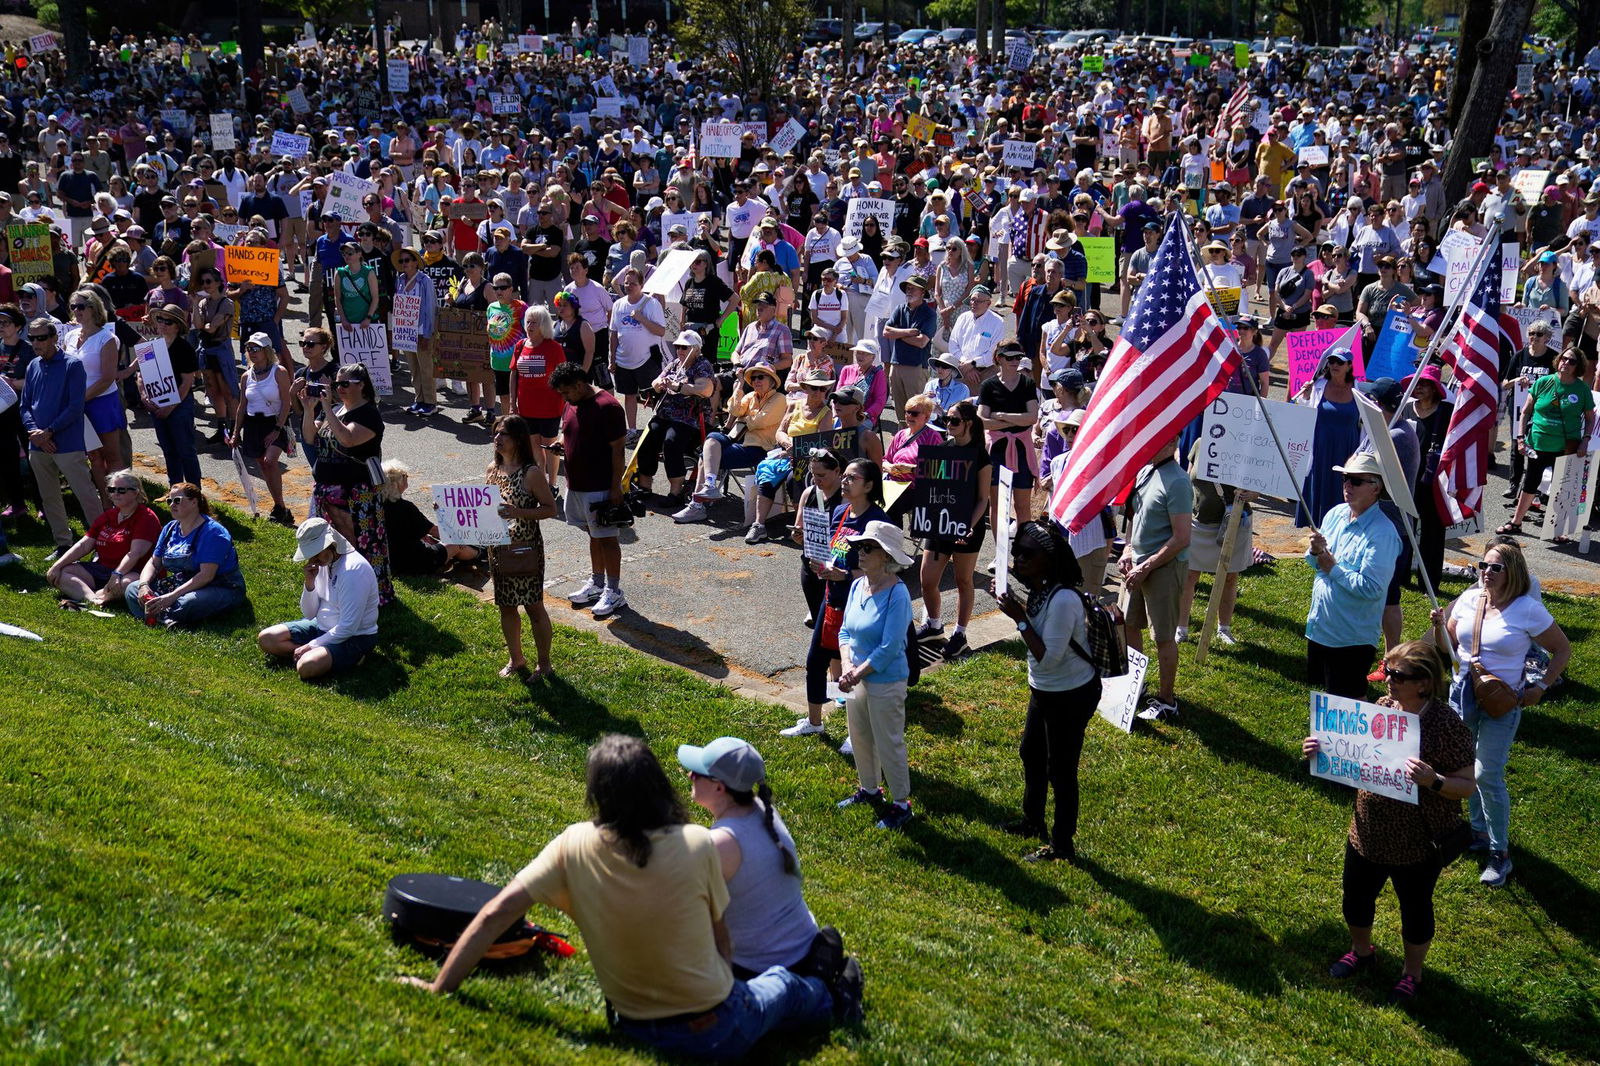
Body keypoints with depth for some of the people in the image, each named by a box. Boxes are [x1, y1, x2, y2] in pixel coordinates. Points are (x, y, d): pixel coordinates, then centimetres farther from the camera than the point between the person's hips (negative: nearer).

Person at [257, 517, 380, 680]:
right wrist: (309, 584, -11)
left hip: (355, 638, -9)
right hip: (322, 627, 9)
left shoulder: (354, 569, -24)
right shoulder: (322, 563, 2)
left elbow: (348, 627, -25)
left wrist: (311, 646, -19)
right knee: (265, 638, 0)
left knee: (307, 667, -32)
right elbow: (310, 614, 6)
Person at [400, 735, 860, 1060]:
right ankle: (832, 1000, 60)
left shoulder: (575, 846, -17)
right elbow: (719, 936, -7)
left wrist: (439, 987, -7)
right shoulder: (698, 845, -22)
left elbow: (495, 913, -17)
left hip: (633, 1029, 3)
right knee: (784, 981, 31)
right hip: (718, 1033, -2)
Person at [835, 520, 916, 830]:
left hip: (886, 682, -8)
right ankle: (869, 790, 44)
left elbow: (889, 647, -23)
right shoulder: (858, 585, 0)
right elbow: (845, 630, 4)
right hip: (857, 679, 8)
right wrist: (847, 667, -11)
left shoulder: (897, 594, -22)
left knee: (889, 745, 5)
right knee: (860, 739, 23)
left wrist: (858, 674, -18)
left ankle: (901, 804, 21)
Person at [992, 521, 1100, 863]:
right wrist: (1016, 607, -3)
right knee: (1031, 754, 26)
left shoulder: (1063, 599, -31)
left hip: (1070, 696, -10)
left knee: (1060, 770, 5)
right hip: (1045, 690, 10)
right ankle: (1033, 821, 48)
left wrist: (1019, 618, -26)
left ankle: (1061, 844, 23)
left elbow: (1048, 657, -29)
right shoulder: (1040, 589, -2)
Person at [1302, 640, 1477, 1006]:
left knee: (1414, 907, 18)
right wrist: (1321, 751, -9)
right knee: (1356, 897, 23)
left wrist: (1433, 781, -37)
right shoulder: (1380, 709, -5)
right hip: (1368, 834, 6)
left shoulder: (1446, 726, -23)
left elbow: (1467, 785, -18)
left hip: (1417, 843, -5)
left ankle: (1412, 972, 43)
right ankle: (1361, 951, 52)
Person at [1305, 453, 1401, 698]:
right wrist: (1316, 552, -9)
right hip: (1319, 625, 8)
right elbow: (1315, 563, 15)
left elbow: (1371, 588, -27)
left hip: (1352, 639, -8)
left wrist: (1333, 568, -17)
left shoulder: (1382, 532, -20)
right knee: (1321, 692, 20)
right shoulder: (1335, 514, 4)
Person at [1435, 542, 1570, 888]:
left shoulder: (1528, 609, -13)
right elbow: (1449, 648, 7)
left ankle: (1500, 853, 5)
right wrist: (1439, 626, -13)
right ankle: (1480, 831, 33)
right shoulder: (1468, 600, -1)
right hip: (1463, 693, 5)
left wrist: (1541, 686, -8)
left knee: (1487, 774, -8)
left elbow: (1563, 649, -1)